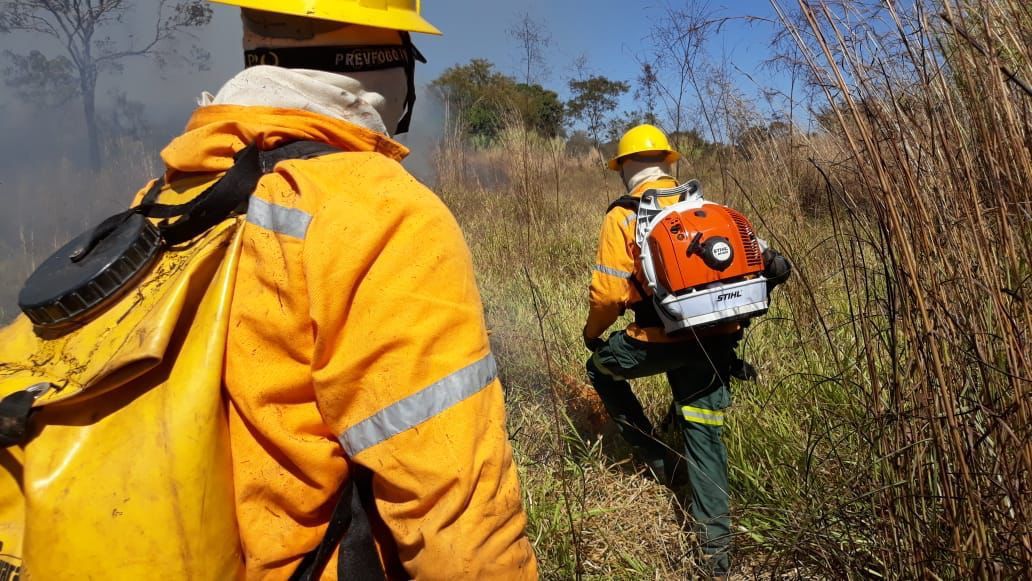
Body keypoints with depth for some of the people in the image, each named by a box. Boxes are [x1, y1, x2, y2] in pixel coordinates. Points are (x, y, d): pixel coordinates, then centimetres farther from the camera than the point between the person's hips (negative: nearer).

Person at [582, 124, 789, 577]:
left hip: (660, 340, -4)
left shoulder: (622, 217, -4)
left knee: (601, 368, 25)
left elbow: (609, 291, -10)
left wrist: (592, 332, 10)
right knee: (704, 435, 13)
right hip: (716, 340, 5)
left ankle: (653, 455, 26)